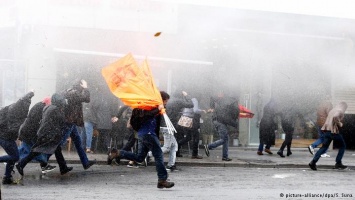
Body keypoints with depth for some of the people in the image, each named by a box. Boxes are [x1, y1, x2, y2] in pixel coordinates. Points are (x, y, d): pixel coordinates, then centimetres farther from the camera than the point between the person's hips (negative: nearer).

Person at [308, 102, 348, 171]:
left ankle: (313, 162, -8)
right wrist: (340, 124, -13)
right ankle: (338, 163, 10)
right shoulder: (340, 111, -5)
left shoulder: (332, 110, 20)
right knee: (342, 146, 13)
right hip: (334, 131, -7)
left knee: (324, 147, 7)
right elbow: (335, 117, -26)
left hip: (326, 130, 7)